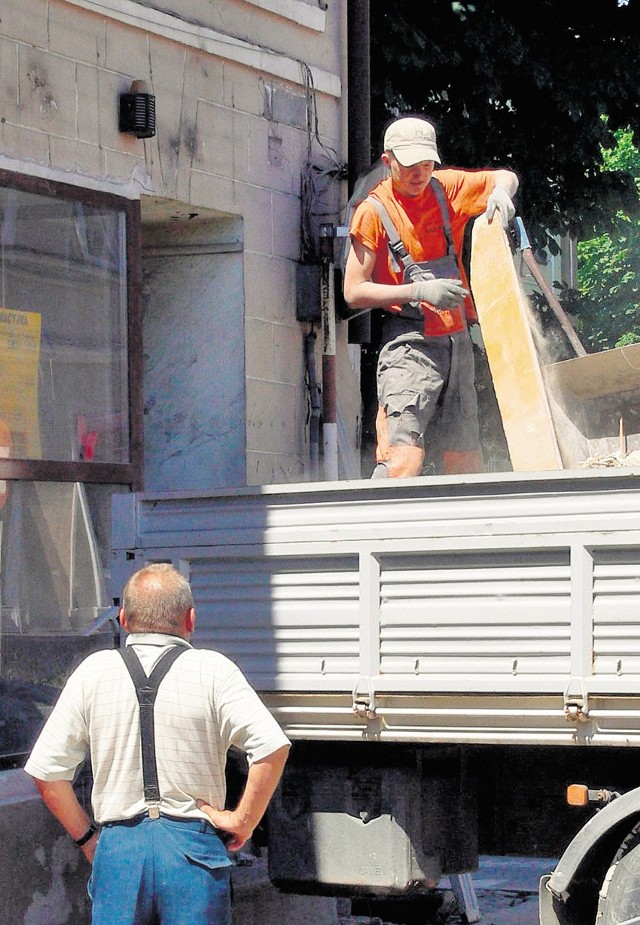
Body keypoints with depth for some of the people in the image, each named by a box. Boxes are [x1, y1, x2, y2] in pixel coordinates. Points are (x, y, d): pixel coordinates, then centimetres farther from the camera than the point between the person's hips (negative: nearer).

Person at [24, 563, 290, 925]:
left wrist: (87, 836, 13)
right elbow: (273, 748, -15)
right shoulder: (213, 671, -3)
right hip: (194, 842, -2)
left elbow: (47, 772, 3)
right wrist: (241, 822, -5)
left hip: (117, 847, 2)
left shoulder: (93, 672, 4)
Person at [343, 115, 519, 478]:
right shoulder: (373, 211, -6)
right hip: (409, 344, -6)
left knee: (467, 462, 8)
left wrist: (500, 193, -3)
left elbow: (505, 177, 23)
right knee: (404, 455, -22)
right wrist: (420, 291, -20)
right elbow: (354, 292, -8)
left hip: (457, 339, 6)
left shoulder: (447, 188, 7)